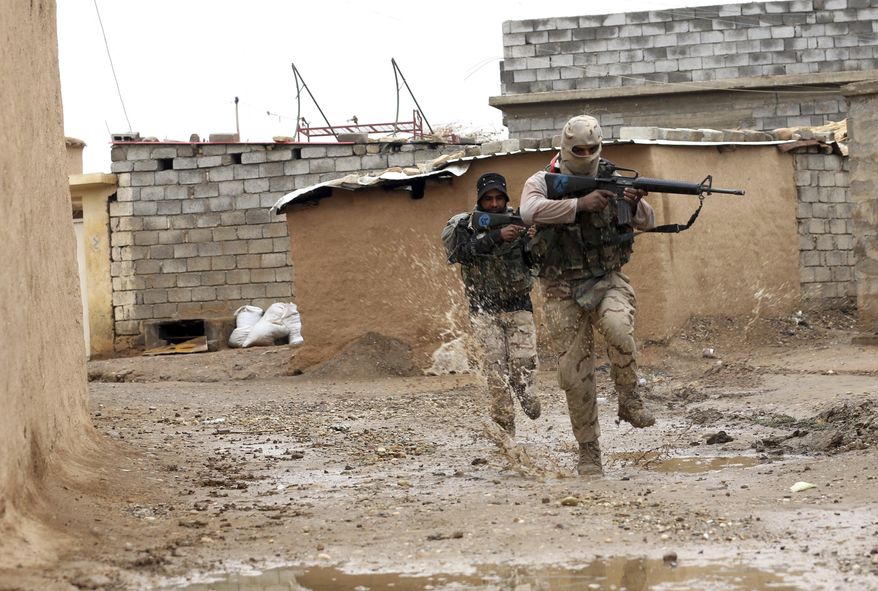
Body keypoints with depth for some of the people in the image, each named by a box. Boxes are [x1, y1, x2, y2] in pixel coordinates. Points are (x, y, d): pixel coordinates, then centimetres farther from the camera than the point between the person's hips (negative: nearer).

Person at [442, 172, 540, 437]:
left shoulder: (518, 221, 1)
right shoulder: (463, 225, -5)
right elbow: (465, 251, -26)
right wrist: (497, 237, -40)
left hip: (518, 305, 2)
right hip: (484, 308, -1)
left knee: (524, 362, -8)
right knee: (495, 367, -10)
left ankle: (525, 393, 25)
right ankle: (504, 426, -3)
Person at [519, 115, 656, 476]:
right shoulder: (542, 183, -2)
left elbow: (647, 222, -2)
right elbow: (530, 211, -24)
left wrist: (635, 204, -26)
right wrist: (580, 204, -32)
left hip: (607, 281, 0)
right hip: (563, 292, 0)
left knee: (618, 326, -33)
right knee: (575, 374, -2)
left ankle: (628, 399, -13)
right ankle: (588, 450, 10)